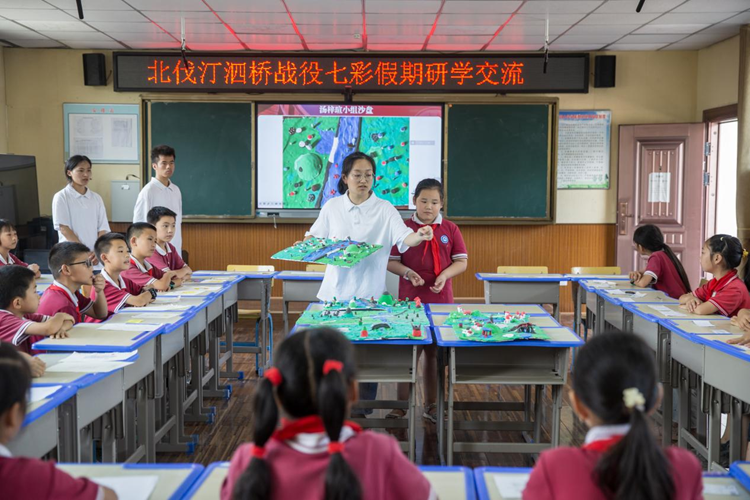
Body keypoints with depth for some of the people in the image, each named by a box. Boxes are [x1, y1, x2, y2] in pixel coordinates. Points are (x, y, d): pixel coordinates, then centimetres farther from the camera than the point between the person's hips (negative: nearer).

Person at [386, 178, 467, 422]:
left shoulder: (450, 229, 3)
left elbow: (461, 261, 4)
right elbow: (390, 261, 0)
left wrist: (445, 275, -14)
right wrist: (407, 273, -18)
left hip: (441, 301, 1)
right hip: (410, 300, -1)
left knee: (435, 353, 10)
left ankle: (431, 405, 22)